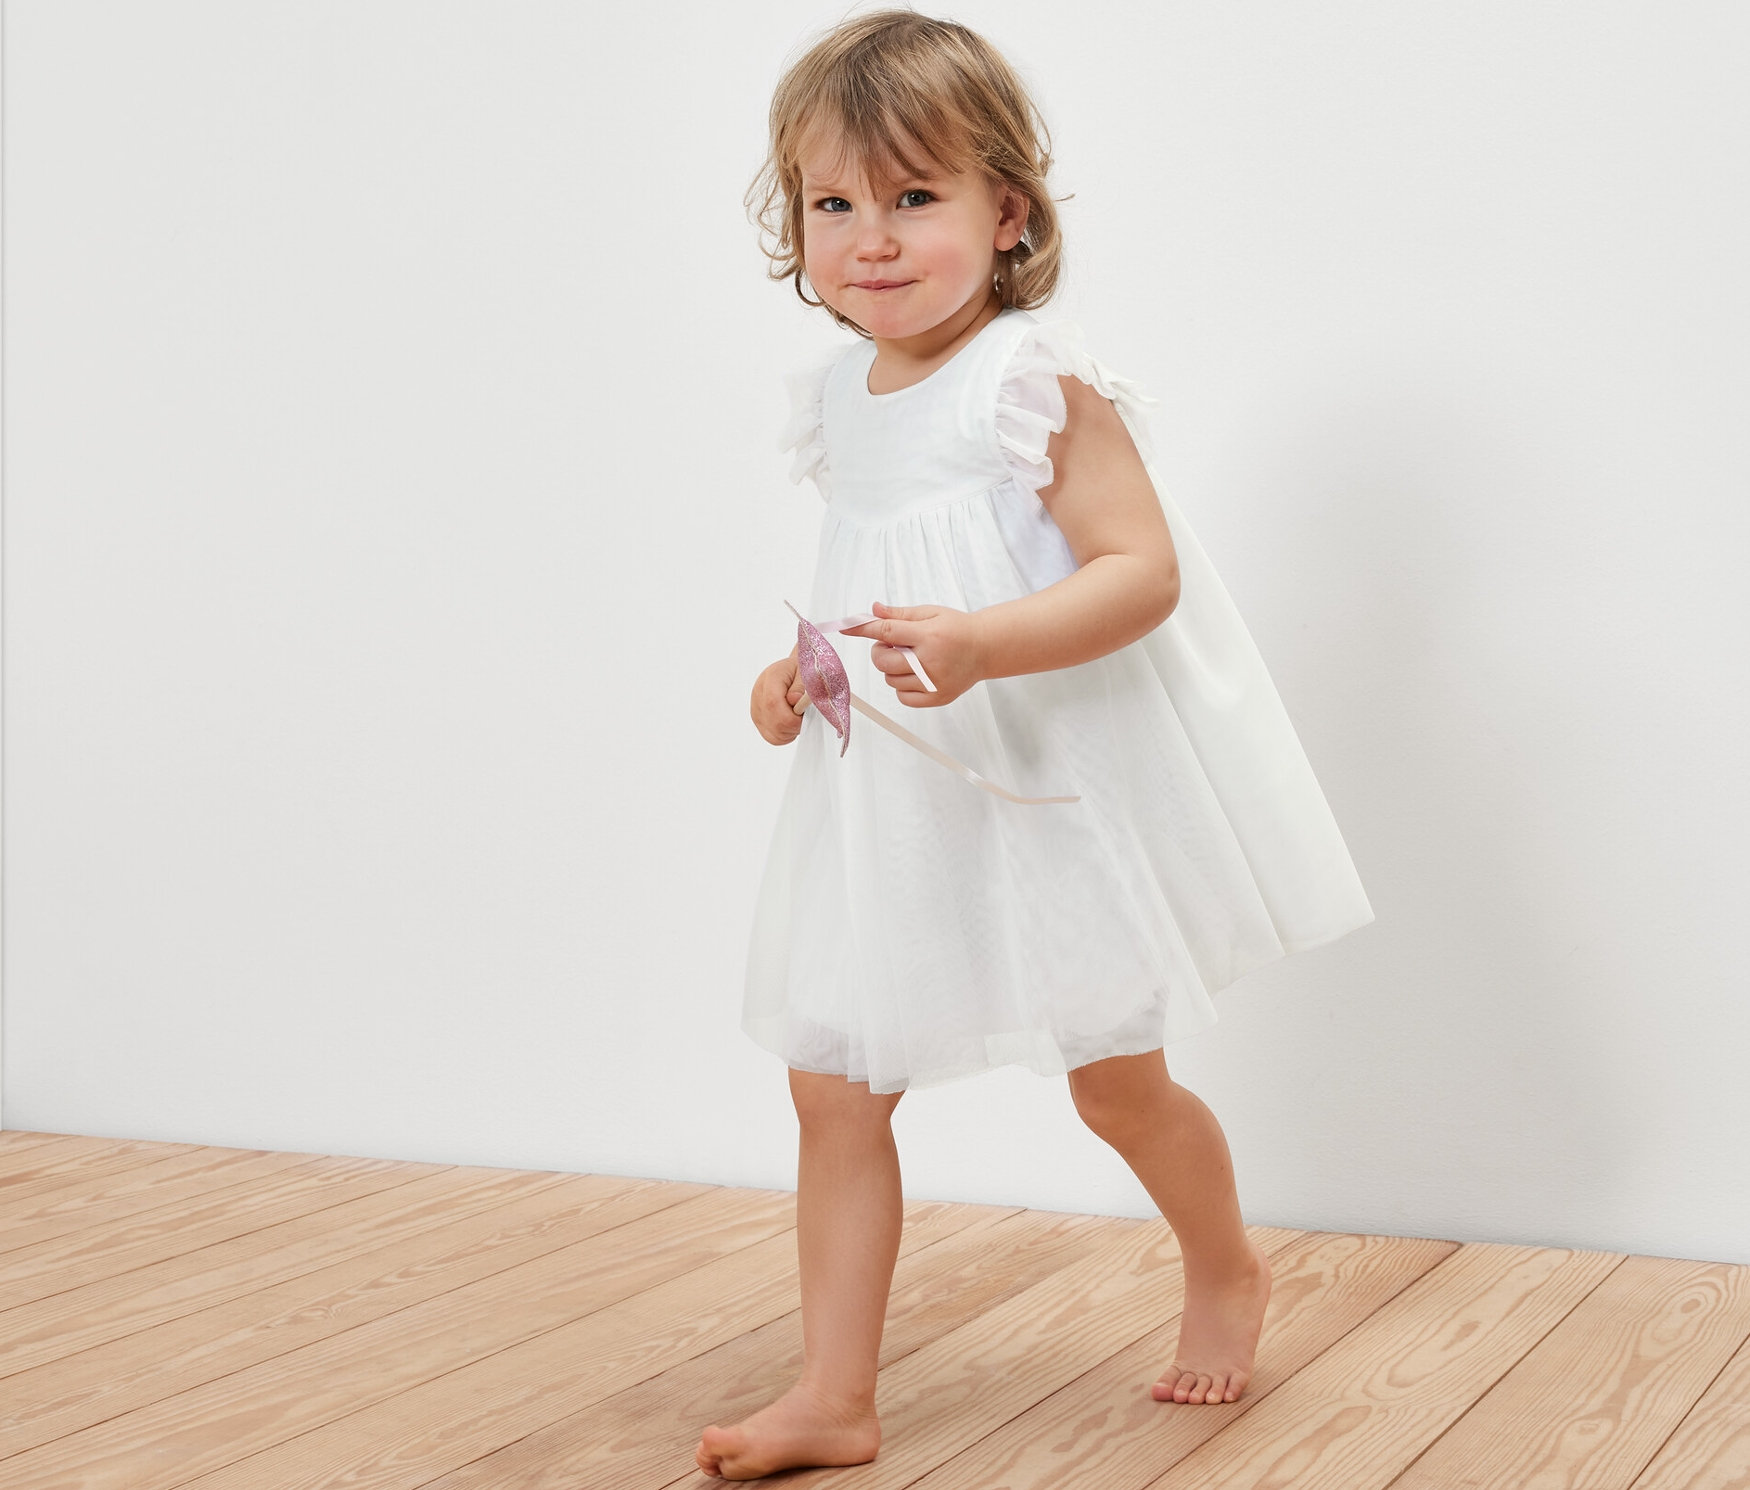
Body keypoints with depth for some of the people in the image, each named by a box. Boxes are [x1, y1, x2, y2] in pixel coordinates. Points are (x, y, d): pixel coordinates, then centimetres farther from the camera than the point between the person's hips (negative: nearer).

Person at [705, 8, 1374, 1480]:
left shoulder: (1036, 383, -17)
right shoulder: (840, 399, 6)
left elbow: (1144, 571, -23)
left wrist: (980, 645, -37)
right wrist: (801, 667, 5)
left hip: (1060, 790, -6)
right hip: (896, 802, 7)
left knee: (1114, 1076, 9)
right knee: (833, 1084, 3)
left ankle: (1227, 1266, 39)